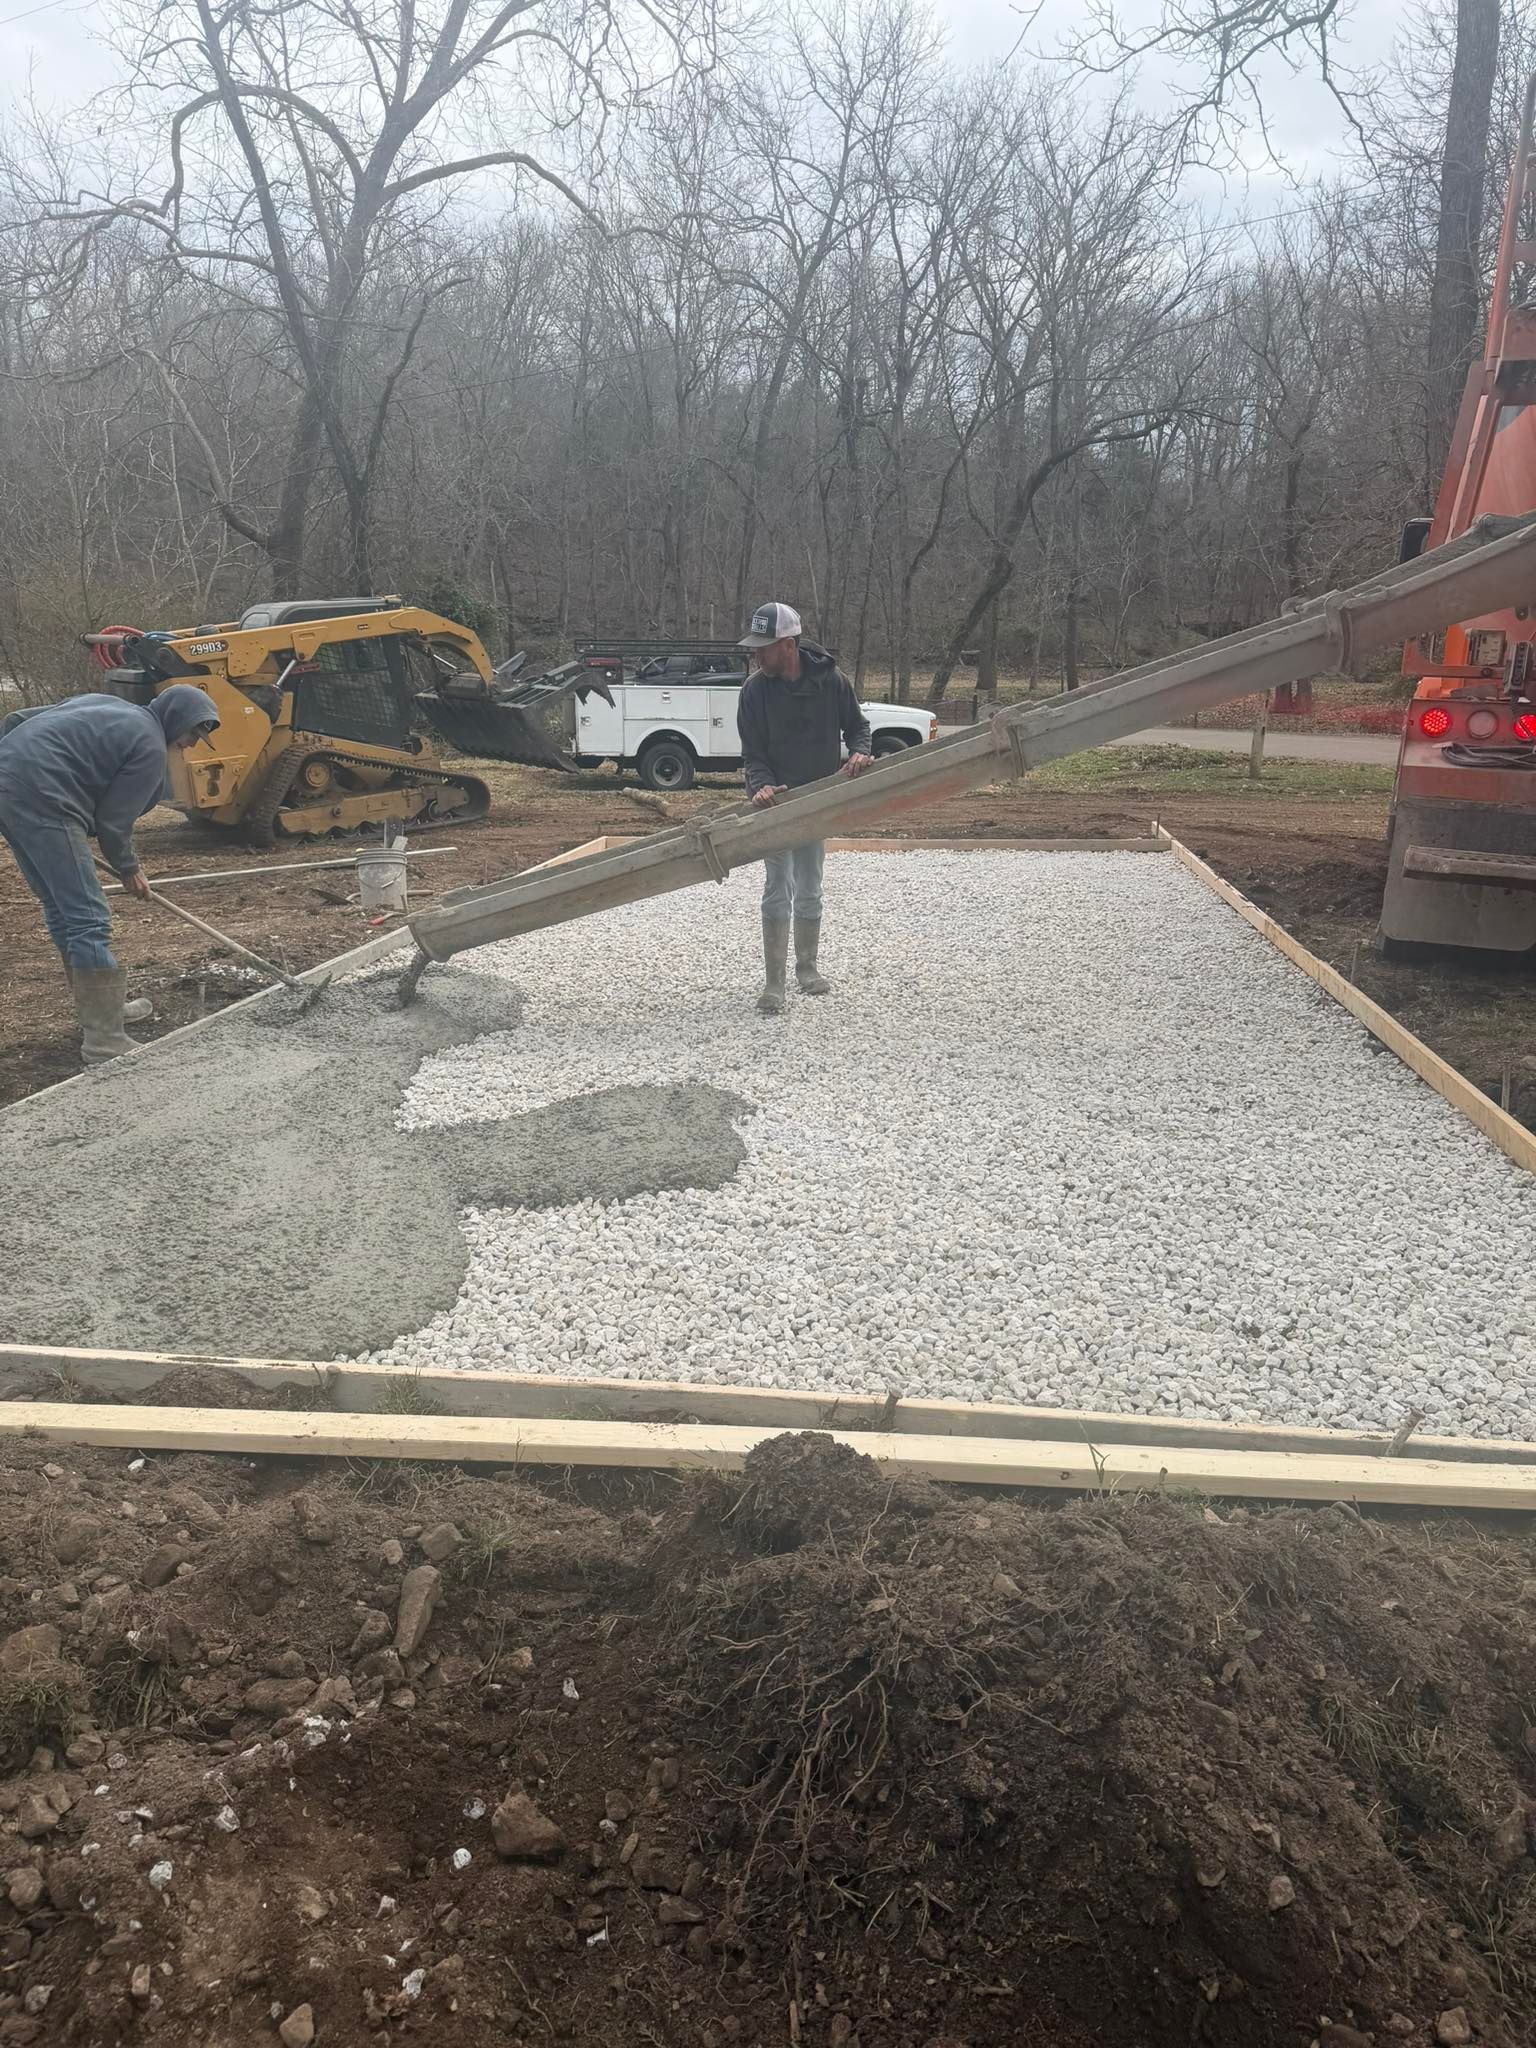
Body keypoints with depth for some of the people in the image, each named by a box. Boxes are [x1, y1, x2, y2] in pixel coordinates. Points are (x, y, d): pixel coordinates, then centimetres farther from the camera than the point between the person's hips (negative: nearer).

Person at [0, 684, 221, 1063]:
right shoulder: (151, 746, -1)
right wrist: (129, 869, 16)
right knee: (88, 919, -8)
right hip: (41, 800, -10)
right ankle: (105, 1044, -9)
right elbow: (113, 820, -1)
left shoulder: (108, 707, 24)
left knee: (61, 910, 19)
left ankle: (100, 1008, 31)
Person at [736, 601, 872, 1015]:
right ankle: (774, 984, -2)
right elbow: (752, 752, -9)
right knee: (777, 892, -7)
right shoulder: (756, 689, -11)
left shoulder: (831, 679, -8)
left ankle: (807, 969, 29)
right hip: (776, 801, -2)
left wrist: (859, 751, -17)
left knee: (810, 892, 12)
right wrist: (761, 784, -29)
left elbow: (856, 725, 6)